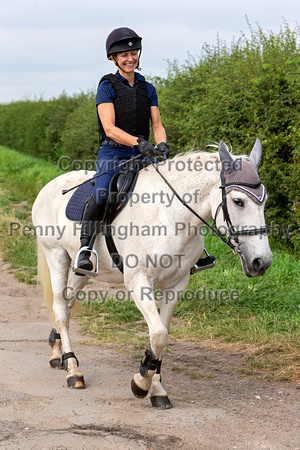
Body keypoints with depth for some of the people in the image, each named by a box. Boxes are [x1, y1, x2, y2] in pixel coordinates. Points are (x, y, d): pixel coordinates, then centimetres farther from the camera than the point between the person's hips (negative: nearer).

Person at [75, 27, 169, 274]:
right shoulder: (107, 86, -1)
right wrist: (139, 142, -26)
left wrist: (162, 145, -14)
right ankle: (84, 248, -21)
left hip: (141, 155, 5)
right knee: (102, 194, -32)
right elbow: (109, 128, -12)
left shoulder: (148, 88, 14)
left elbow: (157, 125, 9)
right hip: (113, 153, -5)